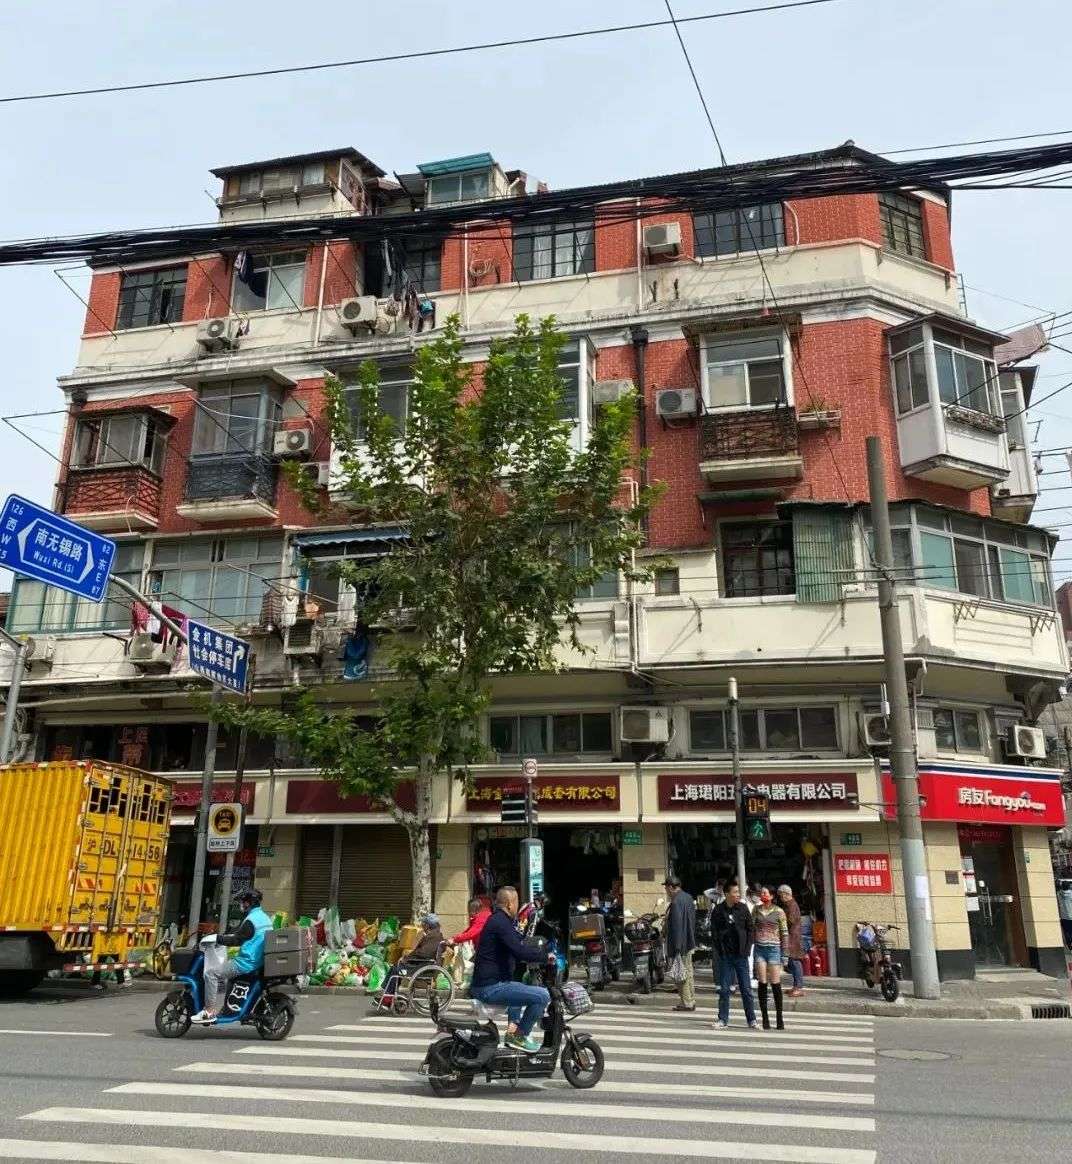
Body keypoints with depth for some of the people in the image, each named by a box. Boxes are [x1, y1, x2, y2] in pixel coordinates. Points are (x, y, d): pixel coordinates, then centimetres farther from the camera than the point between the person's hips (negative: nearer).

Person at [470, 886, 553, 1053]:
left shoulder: (496, 919, 16)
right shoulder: (501, 922, -16)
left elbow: (517, 947, 26)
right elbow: (521, 952, -26)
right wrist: (545, 954, -12)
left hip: (483, 983, 11)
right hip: (491, 987, -11)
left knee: (521, 988, 38)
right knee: (542, 995, -17)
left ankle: (513, 1027, 28)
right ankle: (519, 1036, -4)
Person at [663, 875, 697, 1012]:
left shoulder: (676, 902, -20)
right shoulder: (688, 897, 10)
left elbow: (677, 925, -23)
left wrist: (676, 947, -21)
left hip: (680, 943, -10)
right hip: (690, 942, 10)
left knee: (682, 973, -1)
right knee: (688, 971, 17)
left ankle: (686, 1002, 4)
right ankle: (691, 1000, 25)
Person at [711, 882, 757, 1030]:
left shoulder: (743, 908, 0)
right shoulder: (718, 910, -3)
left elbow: (750, 929, 3)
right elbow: (714, 932, 2)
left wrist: (747, 949, -4)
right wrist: (719, 950, -5)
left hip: (741, 955, 0)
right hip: (725, 956, 0)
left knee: (746, 988, 5)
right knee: (724, 989, 5)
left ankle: (751, 1019, 15)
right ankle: (723, 1019, 14)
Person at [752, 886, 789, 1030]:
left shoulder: (779, 911, 0)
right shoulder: (756, 910, 8)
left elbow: (784, 933, 2)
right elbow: (751, 929, 12)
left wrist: (784, 954, -1)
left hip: (774, 949, -2)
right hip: (759, 949, 2)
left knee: (775, 984, -2)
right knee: (762, 984, 3)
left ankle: (779, 1018, 8)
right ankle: (765, 1018, 10)